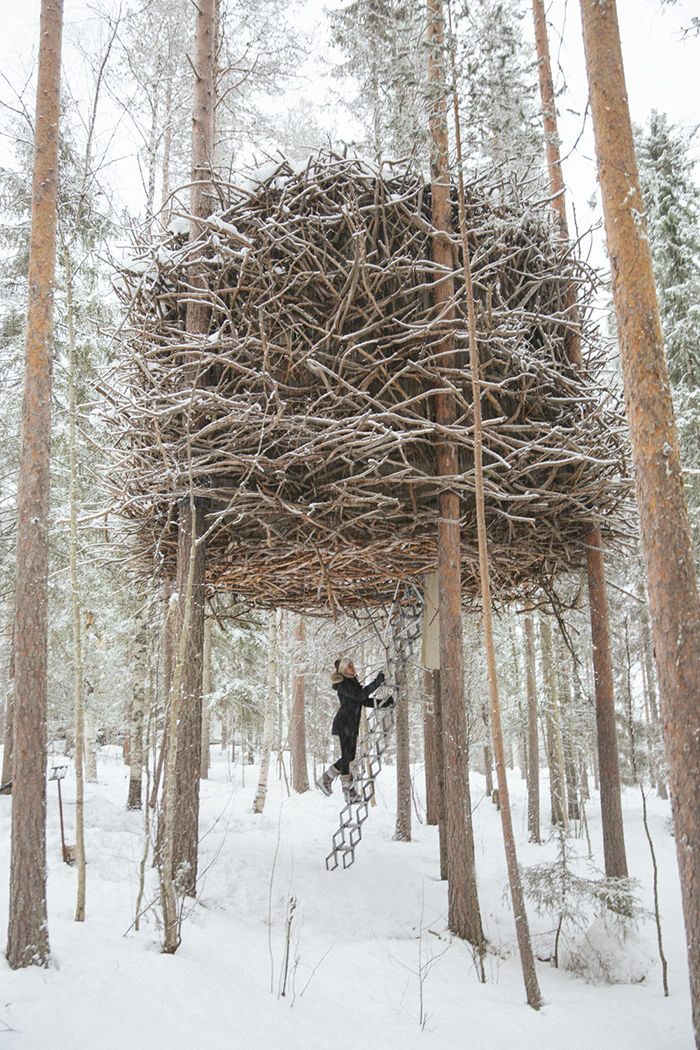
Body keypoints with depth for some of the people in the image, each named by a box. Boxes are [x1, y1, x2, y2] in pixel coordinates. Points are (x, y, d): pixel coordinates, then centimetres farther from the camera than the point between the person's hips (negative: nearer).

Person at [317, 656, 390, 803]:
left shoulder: (353, 682, 18)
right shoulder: (343, 684, -11)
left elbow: (365, 701, 16)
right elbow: (360, 695, -25)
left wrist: (383, 703, 3)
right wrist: (377, 682, -24)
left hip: (352, 724, 9)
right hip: (344, 723, -9)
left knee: (349, 756, 11)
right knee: (347, 756, -7)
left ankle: (326, 778, 23)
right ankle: (349, 791, -3)